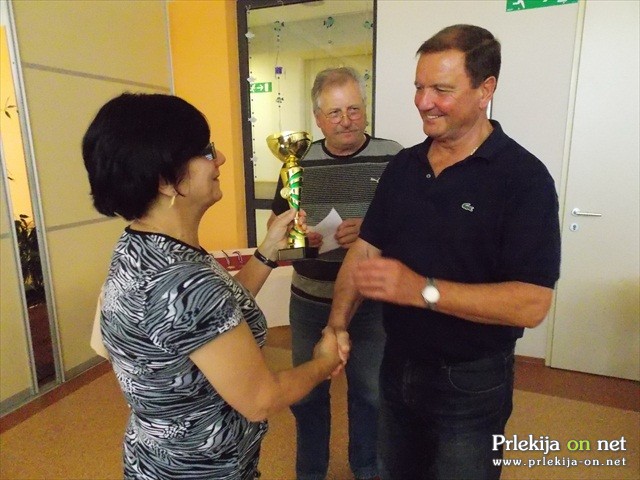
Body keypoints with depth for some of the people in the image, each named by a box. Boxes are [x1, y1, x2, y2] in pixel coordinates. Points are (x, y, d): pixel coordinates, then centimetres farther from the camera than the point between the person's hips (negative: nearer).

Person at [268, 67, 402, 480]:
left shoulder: (393, 158, -7)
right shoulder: (299, 162, 2)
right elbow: (277, 222, 9)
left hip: (371, 303, -2)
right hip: (309, 302, 3)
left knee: (370, 394, 17)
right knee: (306, 393, 18)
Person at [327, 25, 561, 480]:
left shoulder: (524, 178, -17)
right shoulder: (402, 166, 0)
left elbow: (531, 304, -23)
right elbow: (365, 249, 1)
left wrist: (422, 289, -32)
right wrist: (337, 326, -10)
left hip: (471, 383, -5)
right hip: (398, 366, 5)